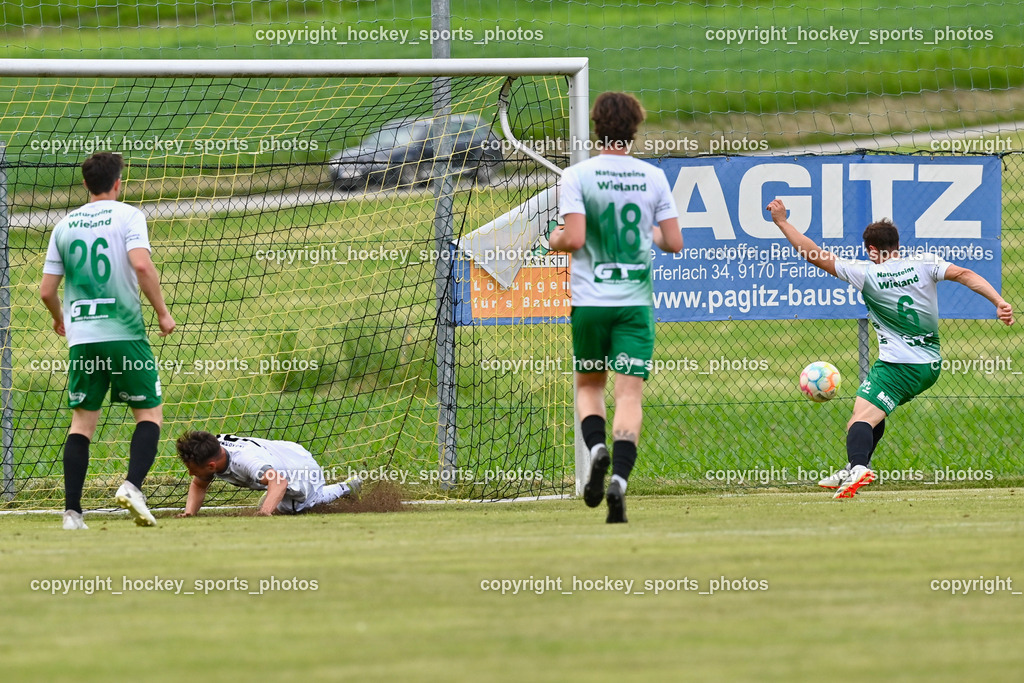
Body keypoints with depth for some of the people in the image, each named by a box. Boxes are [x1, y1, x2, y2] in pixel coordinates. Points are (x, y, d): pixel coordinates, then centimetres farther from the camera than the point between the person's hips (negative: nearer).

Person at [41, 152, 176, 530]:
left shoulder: (64, 226, 10)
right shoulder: (127, 216, -3)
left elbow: (47, 291, 10)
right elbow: (142, 265, -19)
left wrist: (59, 318, 31)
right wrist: (162, 312, -7)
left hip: (81, 338, 4)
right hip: (125, 334, -4)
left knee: (82, 421, 9)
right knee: (150, 412, 8)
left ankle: (72, 511, 1)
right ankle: (132, 484, -14)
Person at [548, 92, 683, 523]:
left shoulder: (577, 176, -5)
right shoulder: (654, 178, 1)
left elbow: (573, 239, -14)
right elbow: (674, 243, 2)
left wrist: (556, 240, 9)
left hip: (589, 300, -1)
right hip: (636, 301, 1)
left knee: (588, 385, 17)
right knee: (629, 394, -2)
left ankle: (597, 448, -11)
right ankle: (619, 478, -21)